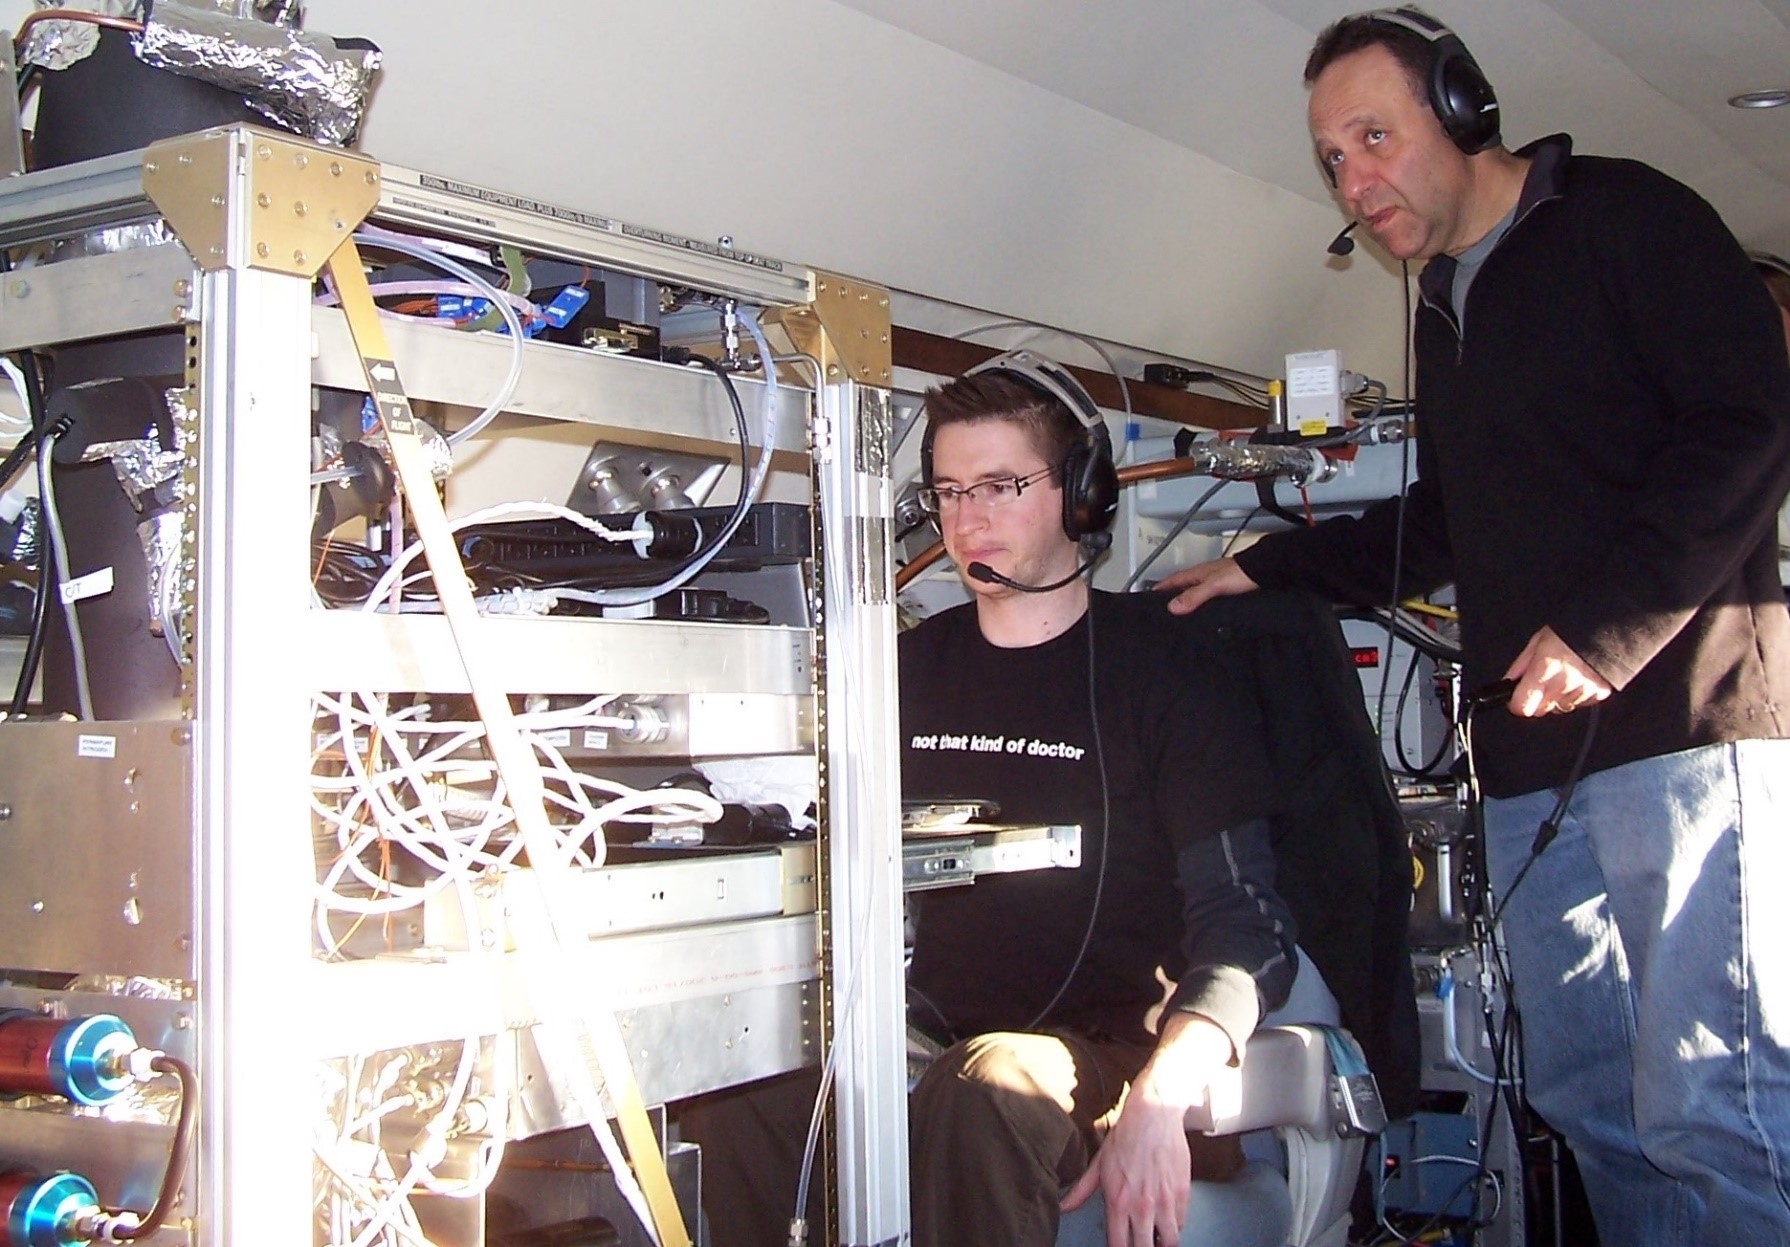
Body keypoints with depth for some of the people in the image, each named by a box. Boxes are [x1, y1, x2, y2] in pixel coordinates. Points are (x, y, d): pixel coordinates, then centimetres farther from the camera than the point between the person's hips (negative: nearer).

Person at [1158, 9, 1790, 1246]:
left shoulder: (1625, 217, 0)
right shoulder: (1444, 305, 23)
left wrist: (1606, 630, -17)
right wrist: (1272, 569, 24)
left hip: (1682, 723, -8)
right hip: (1534, 761, 8)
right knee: (1591, 1101, 7)